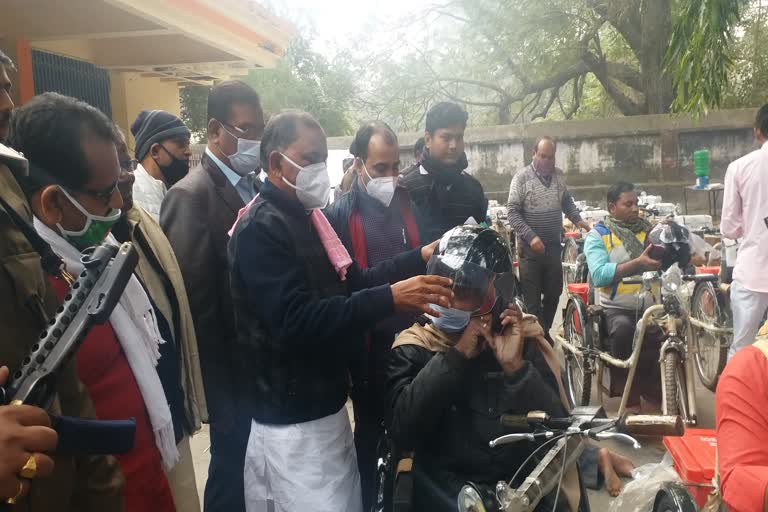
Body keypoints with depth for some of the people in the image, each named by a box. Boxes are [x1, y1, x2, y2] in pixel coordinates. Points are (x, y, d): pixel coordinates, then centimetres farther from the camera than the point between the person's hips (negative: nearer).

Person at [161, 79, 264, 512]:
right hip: (233, 368, -6)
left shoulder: (257, 187, 6)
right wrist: (220, 384, -14)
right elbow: (195, 299, -18)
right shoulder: (193, 195, -16)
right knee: (234, 472, 10)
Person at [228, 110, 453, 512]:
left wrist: (420, 258, 2)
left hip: (323, 404, 9)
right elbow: (296, 320, -29)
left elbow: (350, 283, 12)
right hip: (293, 420, -9)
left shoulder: (305, 217, 11)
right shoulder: (261, 228, -19)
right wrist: (390, 298, -33)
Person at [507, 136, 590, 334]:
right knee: (532, 299, 1)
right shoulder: (522, 177, -10)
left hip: (553, 246, 5)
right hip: (530, 248, -5)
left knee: (554, 292, 14)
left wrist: (577, 220, 3)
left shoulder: (558, 175, 6)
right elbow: (512, 212, -13)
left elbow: (567, 201, 20)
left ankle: (545, 332, 32)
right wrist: (531, 236, -22)